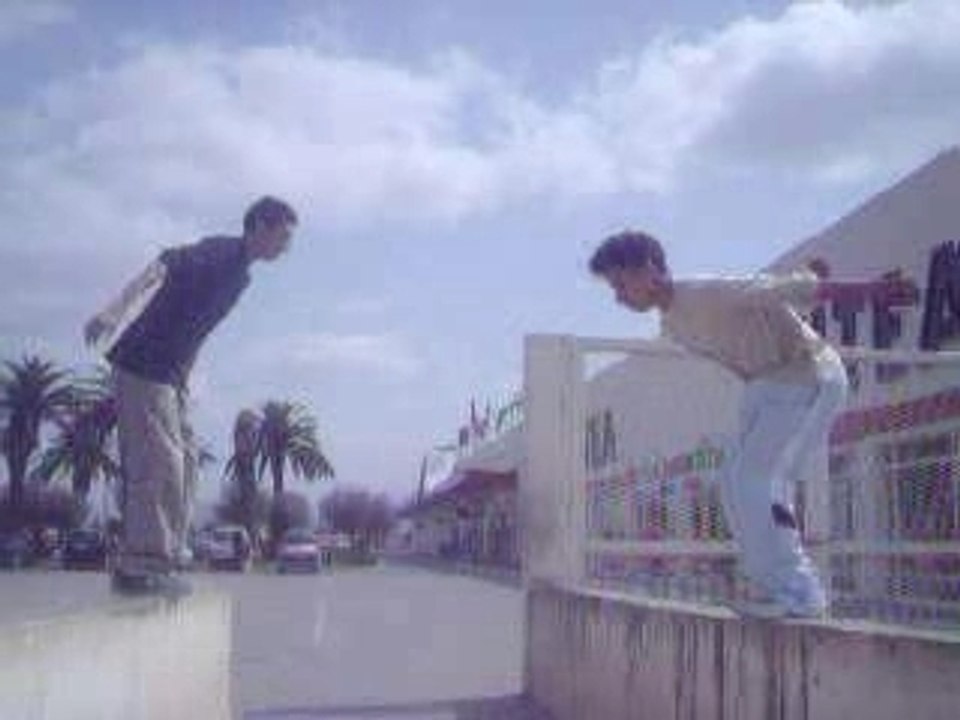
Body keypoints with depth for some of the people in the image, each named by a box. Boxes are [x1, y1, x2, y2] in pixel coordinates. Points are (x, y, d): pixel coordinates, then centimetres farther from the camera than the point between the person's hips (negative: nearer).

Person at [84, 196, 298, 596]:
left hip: (170, 375, 10)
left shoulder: (240, 274, 15)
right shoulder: (219, 252, -14)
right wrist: (112, 315, -45)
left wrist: (183, 379, 23)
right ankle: (143, 567, -9)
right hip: (143, 365, -10)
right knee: (159, 464, -13)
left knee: (182, 462, 8)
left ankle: (145, 563, 12)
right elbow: (162, 269, -30)